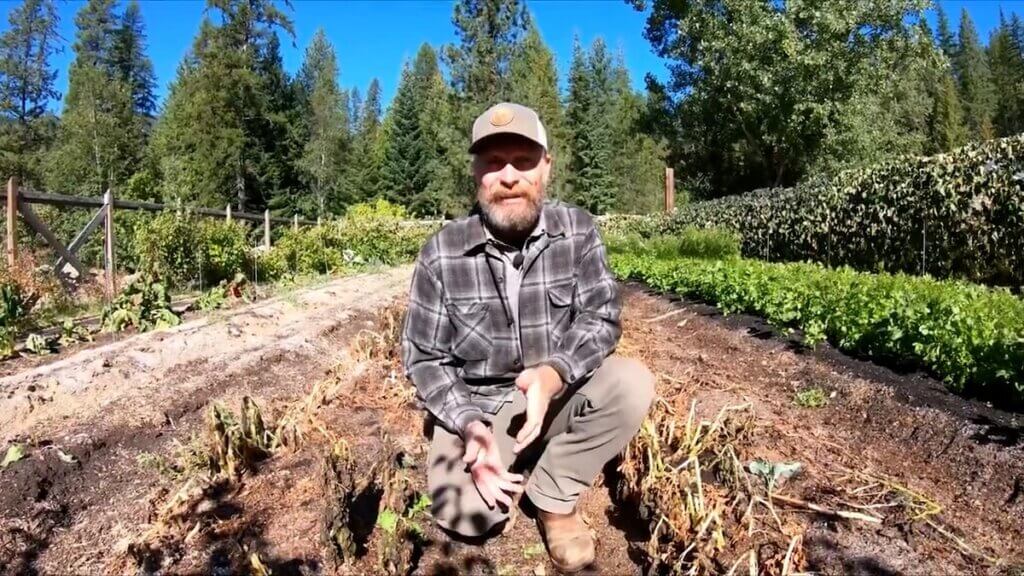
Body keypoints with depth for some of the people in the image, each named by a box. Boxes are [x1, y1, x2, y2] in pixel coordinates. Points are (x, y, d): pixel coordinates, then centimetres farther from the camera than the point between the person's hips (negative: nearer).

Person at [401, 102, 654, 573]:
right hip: (477, 405, -1)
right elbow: (423, 357, -8)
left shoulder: (577, 230, -9)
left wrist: (554, 373, -34)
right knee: (464, 512, -24)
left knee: (632, 383, -26)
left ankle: (554, 496, -4)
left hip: (559, 393, 2)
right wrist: (468, 424, -25)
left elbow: (601, 318, -13)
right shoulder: (442, 252, -12)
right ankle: (518, 463, 12)